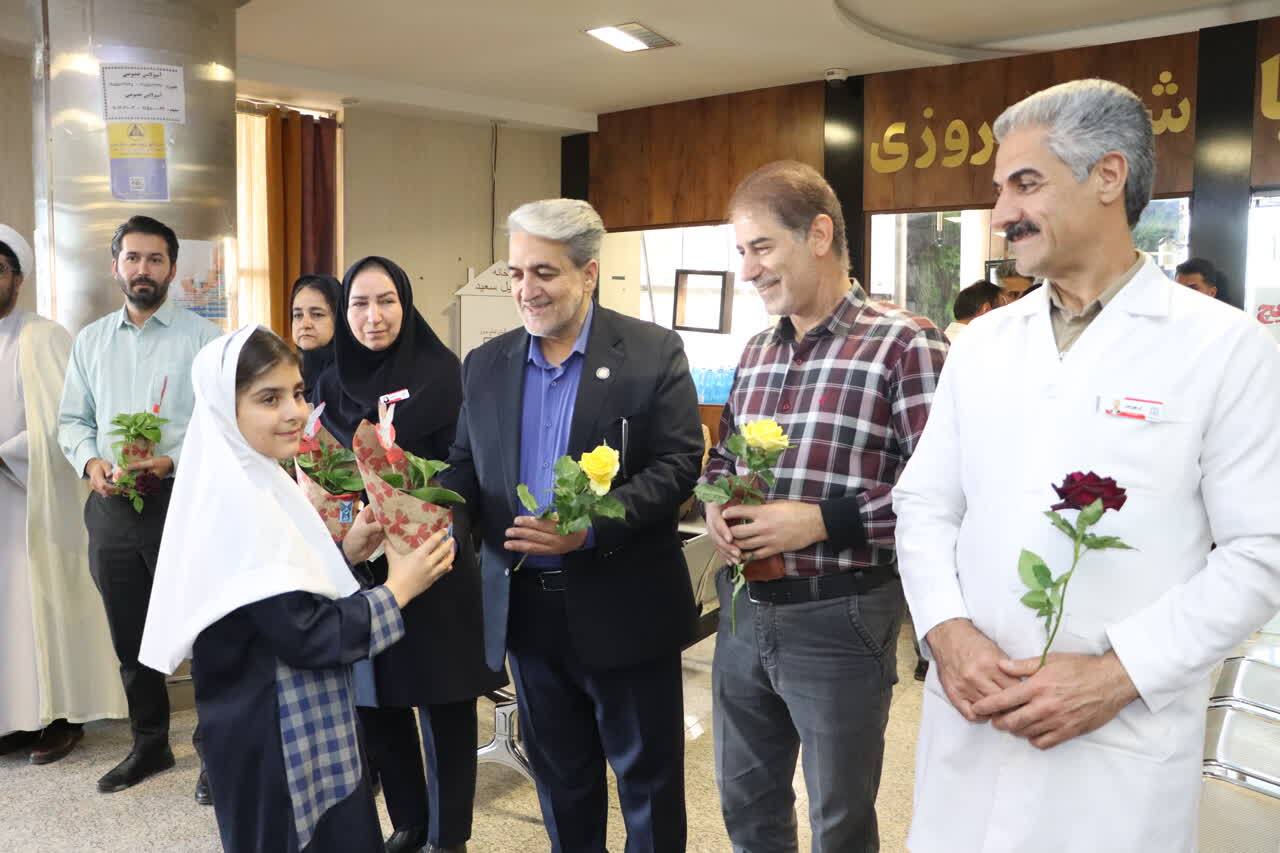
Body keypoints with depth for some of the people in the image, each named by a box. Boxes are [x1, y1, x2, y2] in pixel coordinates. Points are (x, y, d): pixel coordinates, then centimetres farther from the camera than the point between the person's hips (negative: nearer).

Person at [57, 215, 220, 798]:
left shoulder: (202, 337, -2)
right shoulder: (90, 341, 13)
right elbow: (72, 419, 14)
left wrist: (174, 460, -20)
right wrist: (90, 462, -6)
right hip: (112, 505, 5)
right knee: (130, 638, 15)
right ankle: (149, 744, 31)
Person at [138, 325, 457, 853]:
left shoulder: (257, 483, 6)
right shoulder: (240, 502, -24)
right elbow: (303, 636, -25)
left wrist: (345, 554, 0)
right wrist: (398, 590, -18)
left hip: (295, 720, 9)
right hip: (273, 733, -9)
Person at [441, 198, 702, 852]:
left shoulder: (653, 352, -7)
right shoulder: (485, 365, 6)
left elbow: (678, 464, -13)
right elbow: (465, 467, 9)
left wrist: (592, 527, -26)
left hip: (622, 605, -4)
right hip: (524, 605, 4)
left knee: (647, 774, 12)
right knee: (559, 774, 20)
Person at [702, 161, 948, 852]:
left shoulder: (905, 343, -13)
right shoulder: (756, 352, 10)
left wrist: (821, 521, -23)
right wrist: (716, 503, -2)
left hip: (839, 619, -6)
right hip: (744, 610, 7)